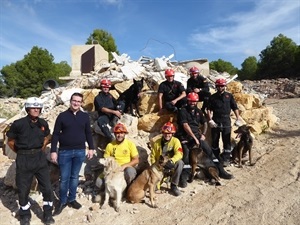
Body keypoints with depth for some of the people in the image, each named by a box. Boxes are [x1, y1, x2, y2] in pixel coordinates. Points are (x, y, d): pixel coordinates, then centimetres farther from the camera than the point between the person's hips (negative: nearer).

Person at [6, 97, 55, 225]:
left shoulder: (43, 123, 1)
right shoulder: (19, 124, -12)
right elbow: (10, 141, 0)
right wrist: (21, 152, 3)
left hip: (40, 158, 3)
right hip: (24, 160, -3)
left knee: (47, 188, 6)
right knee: (23, 190, 11)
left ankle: (48, 214, 24)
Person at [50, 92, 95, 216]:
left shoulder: (85, 116, 3)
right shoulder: (62, 116, -3)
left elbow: (88, 133, 9)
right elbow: (55, 134, -2)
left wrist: (91, 148, 6)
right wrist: (53, 151, -6)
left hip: (80, 151, 2)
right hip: (64, 152, -2)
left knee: (74, 177, 13)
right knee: (64, 178, 6)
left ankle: (71, 199, 29)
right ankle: (62, 201, 24)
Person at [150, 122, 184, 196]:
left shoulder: (175, 141, -8)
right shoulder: (157, 143, -1)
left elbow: (179, 154, -21)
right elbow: (153, 155, 3)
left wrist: (171, 160, -39)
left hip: (171, 164, -1)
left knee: (180, 163, -33)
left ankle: (174, 185, -17)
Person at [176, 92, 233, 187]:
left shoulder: (198, 111, 11)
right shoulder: (183, 111, -8)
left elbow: (204, 123, 18)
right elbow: (185, 126, -16)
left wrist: (203, 134, 2)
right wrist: (194, 138, -19)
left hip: (197, 135, 5)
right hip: (185, 137, -5)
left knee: (209, 151, -1)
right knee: (186, 155, -17)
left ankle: (220, 171, 9)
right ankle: (183, 177, -7)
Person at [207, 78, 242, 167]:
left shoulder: (229, 96, 6)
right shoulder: (212, 97, 7)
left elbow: (235, 108, 6)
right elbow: (209, 109, 4)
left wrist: (238, 118, -3)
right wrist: (210, 120, -7)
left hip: (226, 122, -1)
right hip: (215, 122, 1)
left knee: (227, 141, 0)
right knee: (214, 140, 9)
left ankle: (226, 159, 8)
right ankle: (216, 157, 25)